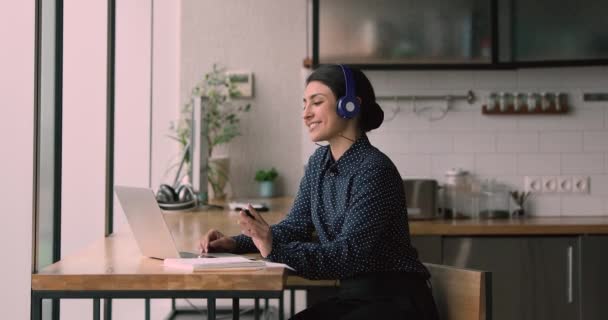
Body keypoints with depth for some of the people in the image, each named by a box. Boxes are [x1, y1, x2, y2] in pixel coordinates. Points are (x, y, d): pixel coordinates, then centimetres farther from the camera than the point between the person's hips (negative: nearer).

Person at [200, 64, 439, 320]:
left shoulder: (374, 171, -19)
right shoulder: (319, 162, 7)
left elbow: (350, 253, -26)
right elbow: (295, 226, 12)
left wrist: (276, 250, -37)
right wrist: (236, 243, -4)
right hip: (353, 296, 8)